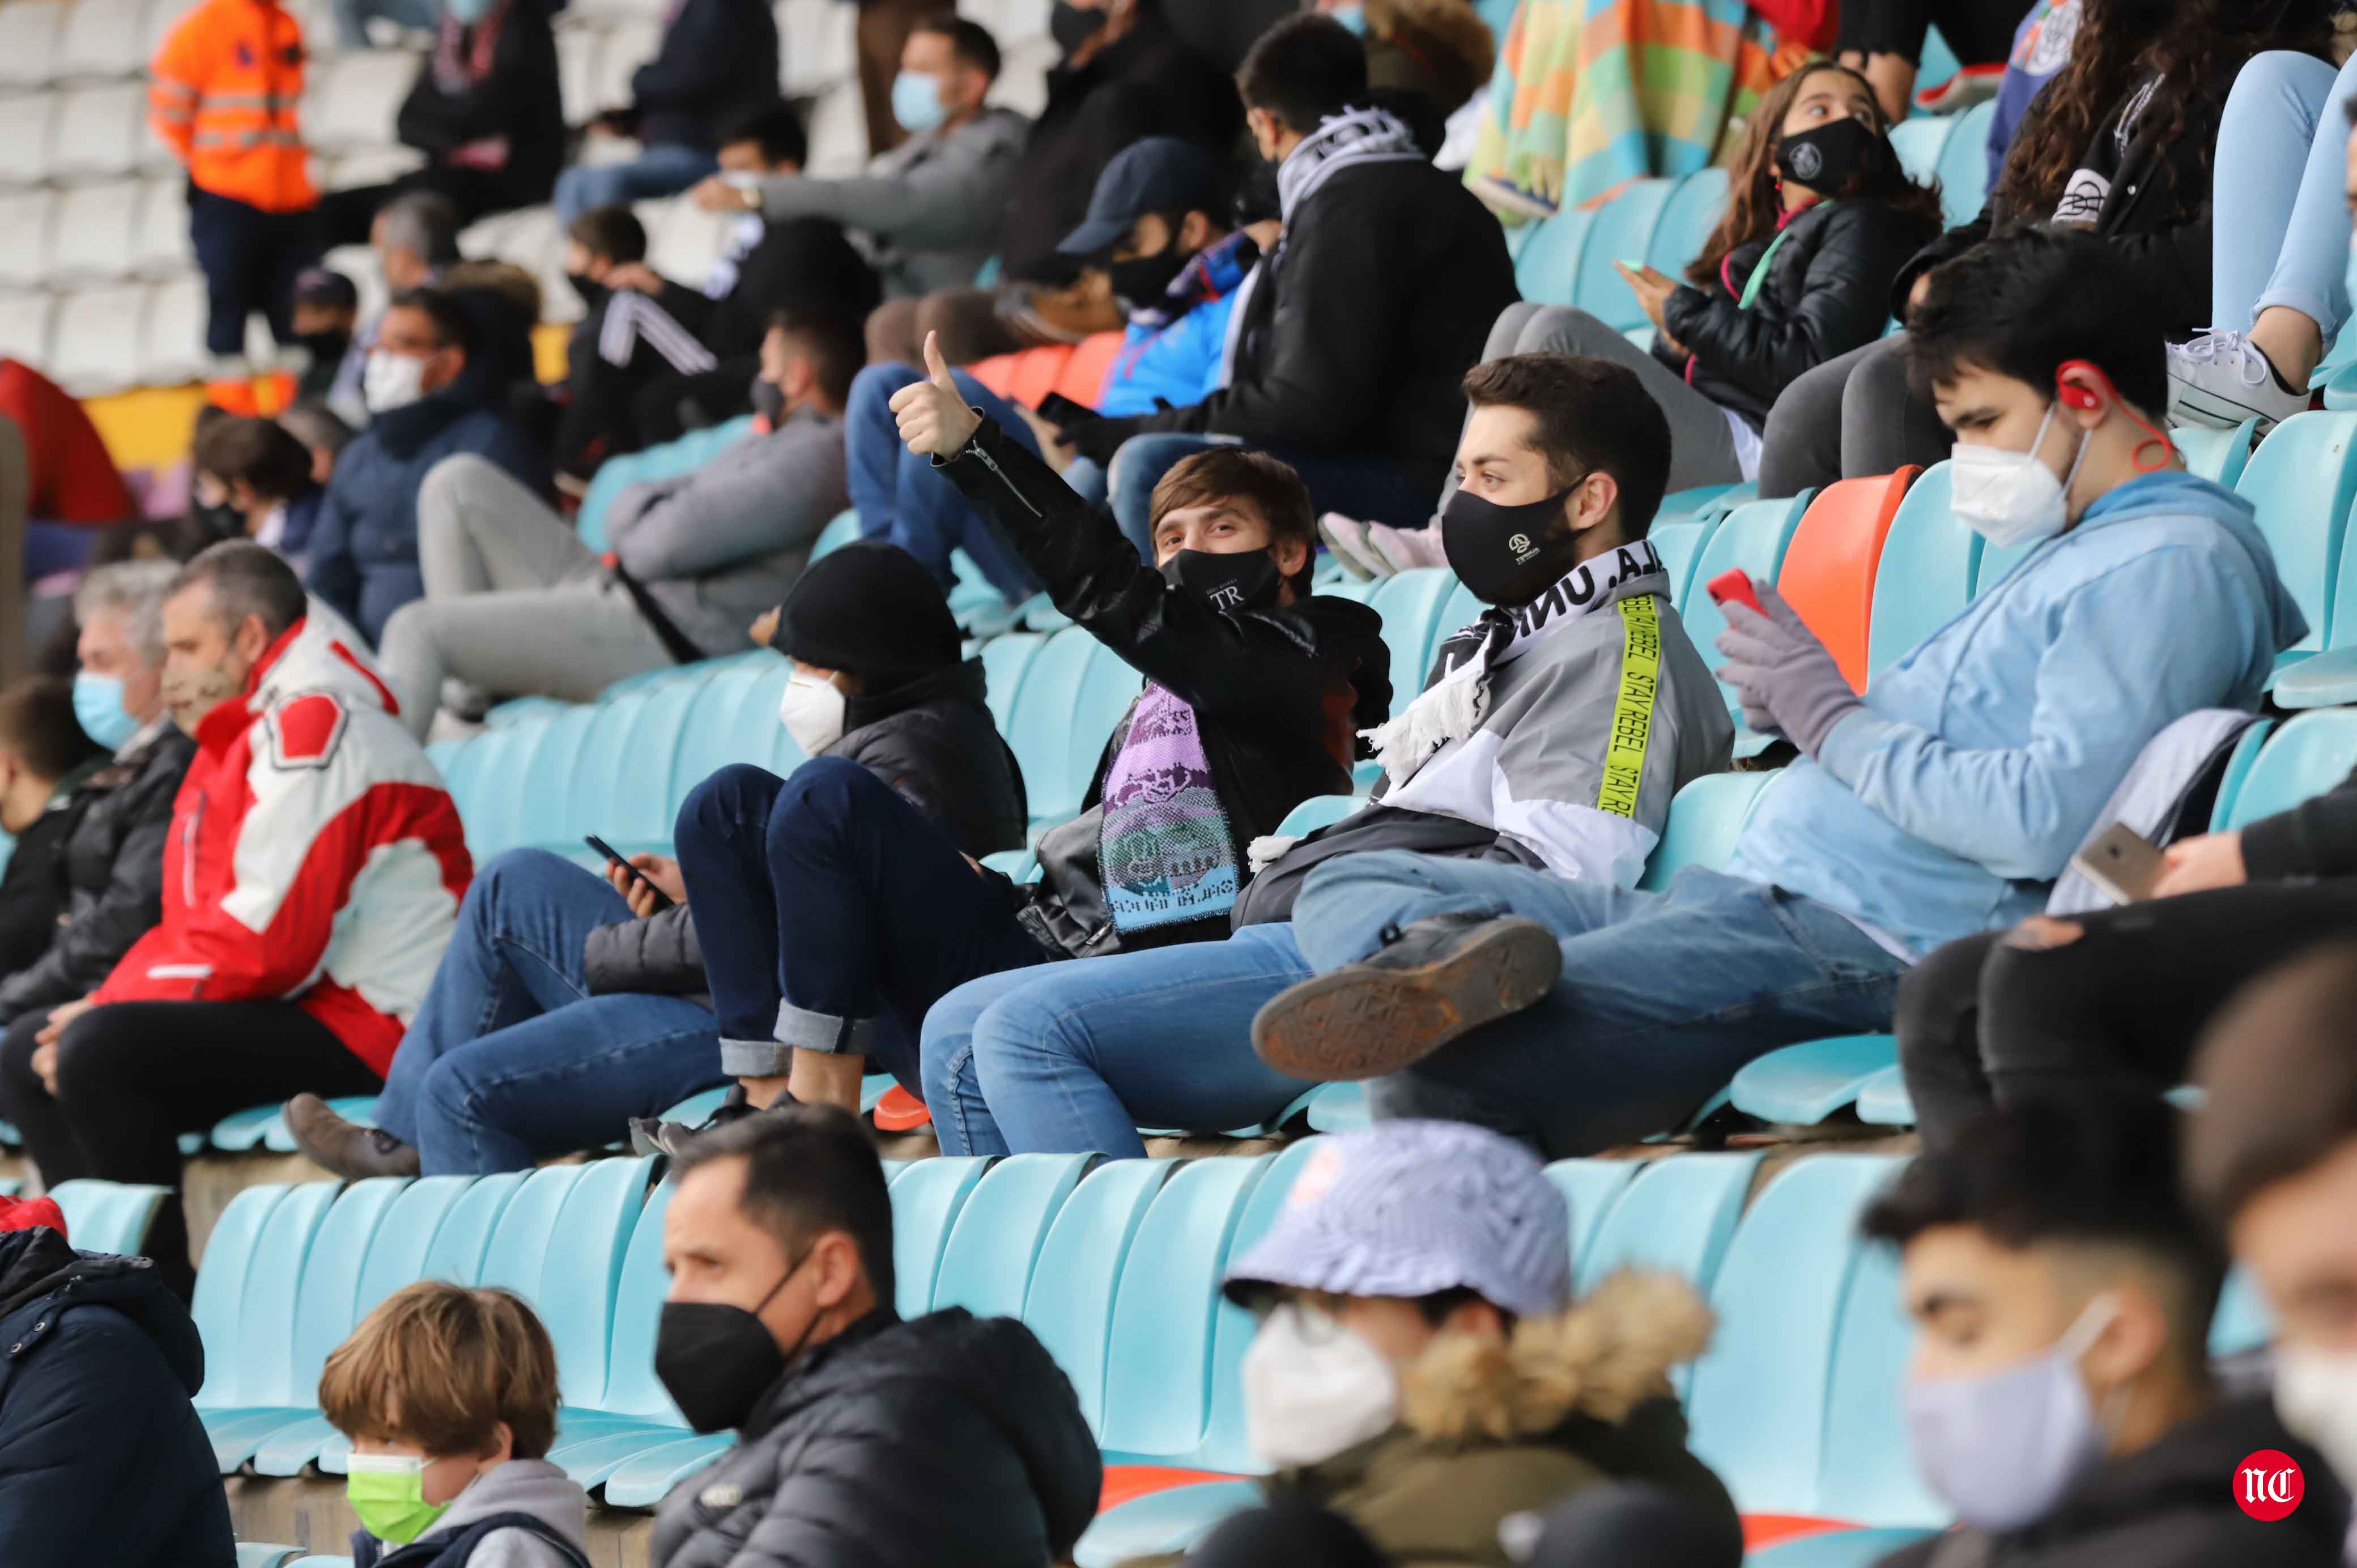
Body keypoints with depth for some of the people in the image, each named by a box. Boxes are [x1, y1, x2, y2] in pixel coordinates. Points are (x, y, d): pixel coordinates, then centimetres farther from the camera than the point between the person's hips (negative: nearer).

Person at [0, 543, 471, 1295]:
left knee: (100, 1053, -28)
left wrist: (109, 1011, -14)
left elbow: (269, 942, -22)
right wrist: (99, 1009, 0)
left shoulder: (312, 727, -14)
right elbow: (196, 924, 18)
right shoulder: (243, 739, 21)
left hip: (368, 1023, -12)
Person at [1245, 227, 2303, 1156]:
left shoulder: (2175, 563, -7)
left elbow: (2046, 819, -20)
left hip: (1857, 943, -11)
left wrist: (1835, 720, -8)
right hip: (1745, 896, 12)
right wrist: (1788, 703, 9)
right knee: (1349, 884, 1)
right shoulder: (2073, 552, 27)